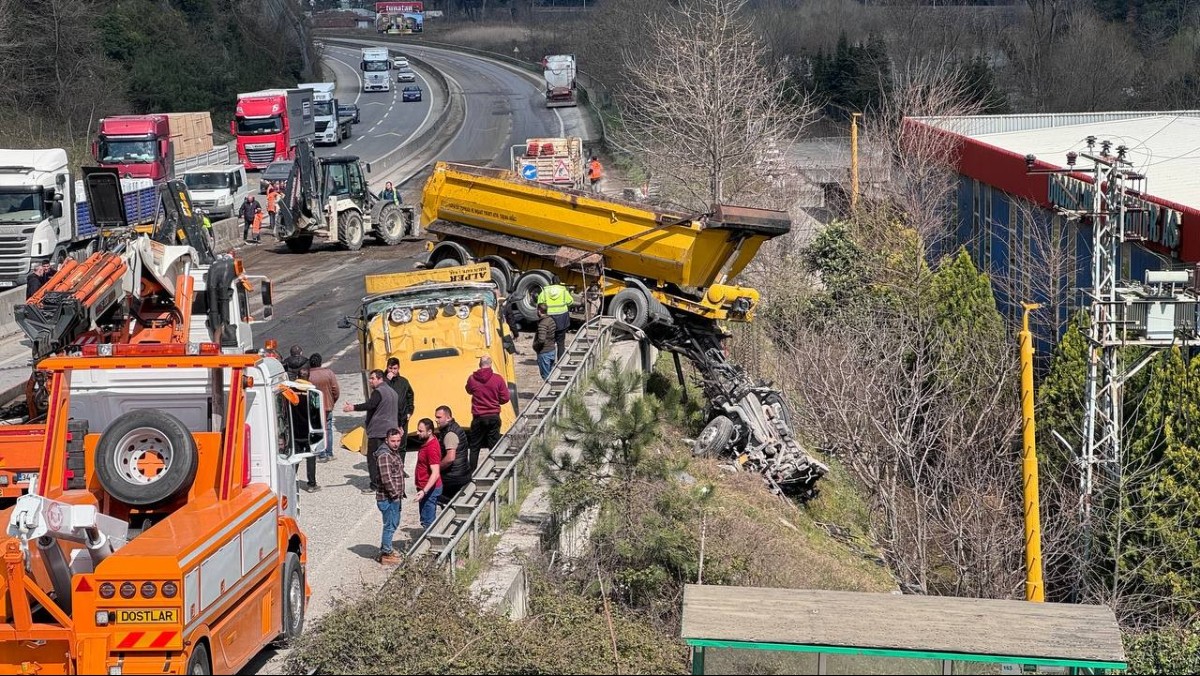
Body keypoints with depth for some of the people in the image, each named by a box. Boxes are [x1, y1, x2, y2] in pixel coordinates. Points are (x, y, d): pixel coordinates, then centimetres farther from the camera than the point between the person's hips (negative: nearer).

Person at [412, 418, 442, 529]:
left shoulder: (432, 448, -26)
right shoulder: (428, 441, 4)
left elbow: (435, 473, -31)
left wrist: (424, 491, -37)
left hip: (429, 489, -10)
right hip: (425, 488, 10)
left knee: (427, 522, -5)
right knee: (426, 521, 18)